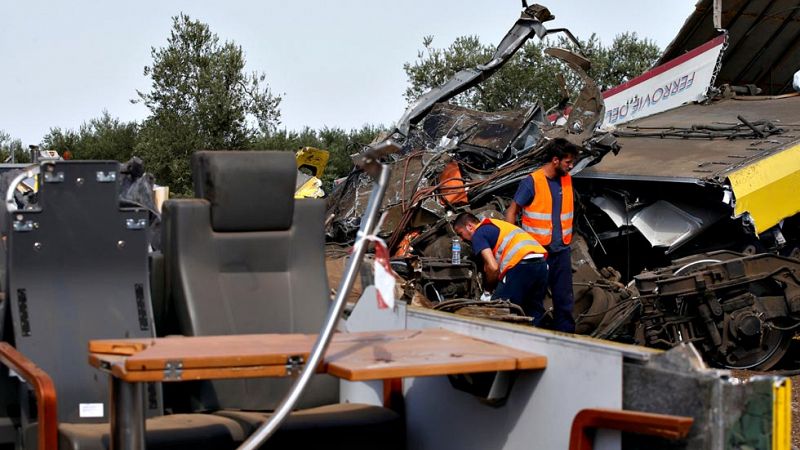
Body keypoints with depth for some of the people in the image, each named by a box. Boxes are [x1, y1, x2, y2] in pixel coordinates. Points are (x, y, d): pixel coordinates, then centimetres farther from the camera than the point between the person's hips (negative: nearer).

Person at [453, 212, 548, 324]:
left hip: (521, 265, -9)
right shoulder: (495, 225, 34)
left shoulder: (478, 234, 7)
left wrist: (488, 287, 11)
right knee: (535, 314, 18)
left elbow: (493, 267, -4)